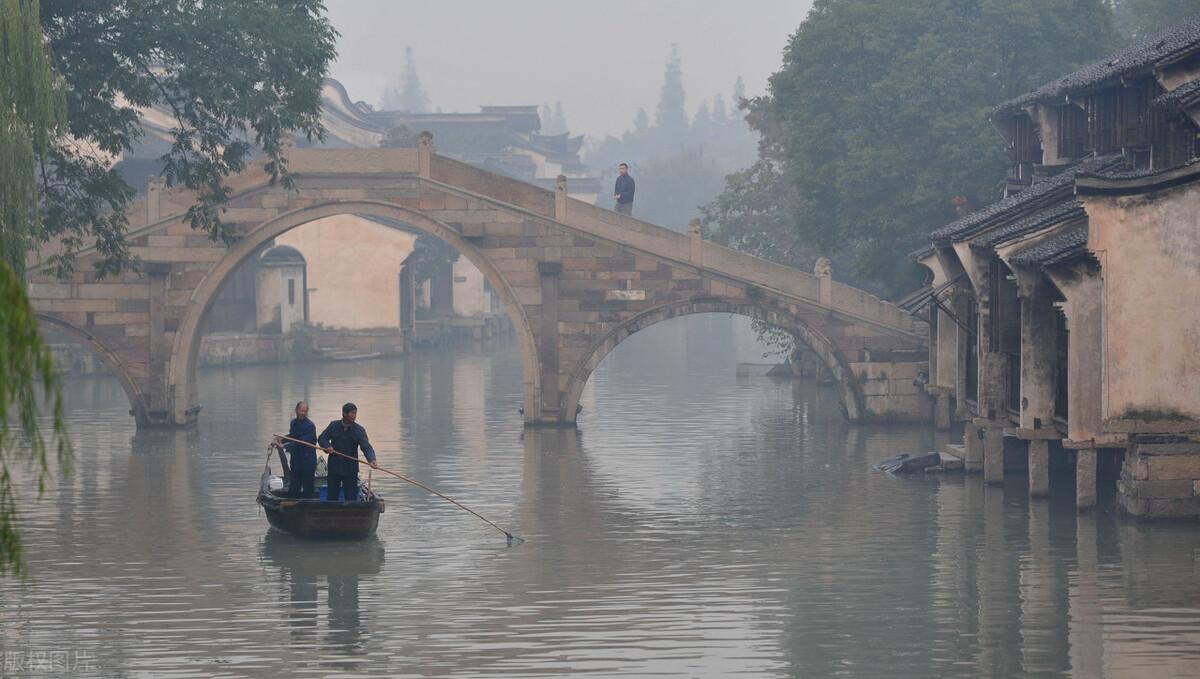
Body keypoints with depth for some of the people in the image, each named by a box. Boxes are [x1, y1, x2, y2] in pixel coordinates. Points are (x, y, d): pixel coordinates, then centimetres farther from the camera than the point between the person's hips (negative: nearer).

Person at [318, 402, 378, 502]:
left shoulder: (359, 430, -6)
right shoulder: (333, 425, 1)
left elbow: (366, 447, -16)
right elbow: (321, 438, 10)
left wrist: (372, 460, -35)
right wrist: (327, 446, -13)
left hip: (351, 470, -1)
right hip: (334, 467, 1)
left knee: (351, 498, 1)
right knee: (331, 497, 7)